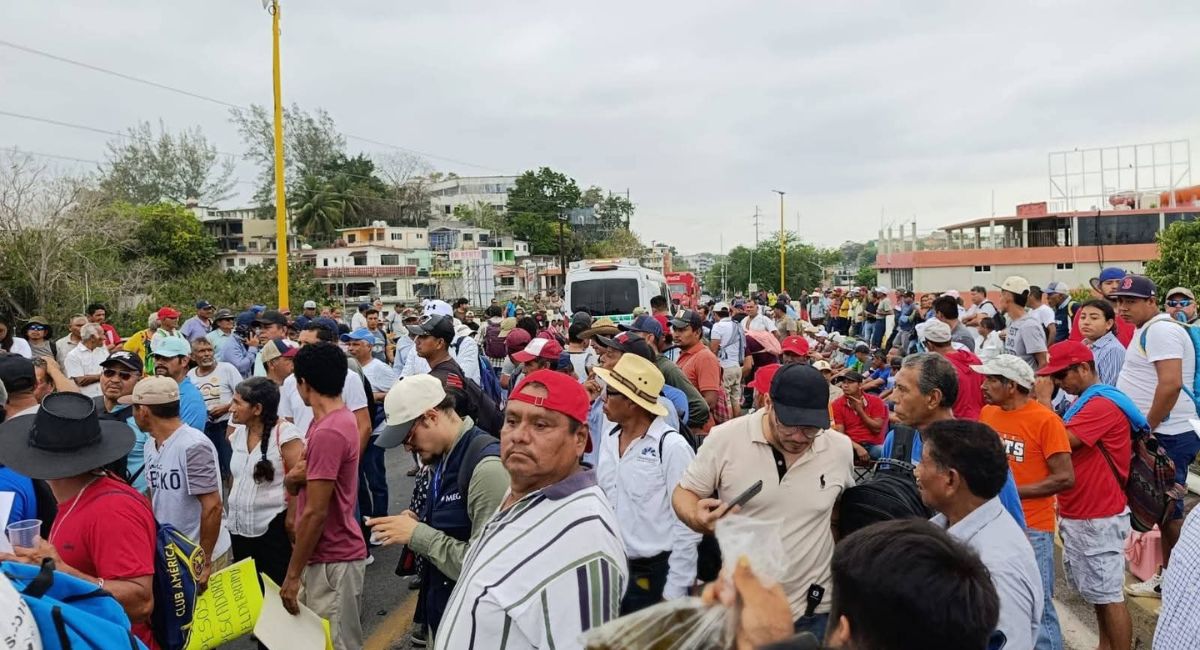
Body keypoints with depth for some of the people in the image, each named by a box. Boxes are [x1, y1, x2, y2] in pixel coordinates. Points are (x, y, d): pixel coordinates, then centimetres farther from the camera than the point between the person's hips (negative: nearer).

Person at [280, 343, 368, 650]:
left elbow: (315, 512, -22)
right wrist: (293, 478, -10)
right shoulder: (336, 419, 8)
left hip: (332, 560, -9)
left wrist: (292, 575, -15)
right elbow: (297, 484, 13)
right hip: (328, 555, 9)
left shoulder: (328, 432, -24)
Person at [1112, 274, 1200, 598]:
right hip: (1157, 434, 10)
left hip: (1167, 436, -10)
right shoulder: (1147, 330, 16)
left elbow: (1171, 383, -26)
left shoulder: (1160, 329, -16)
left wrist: (1147, 427, -19)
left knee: (1169, 511, -2)